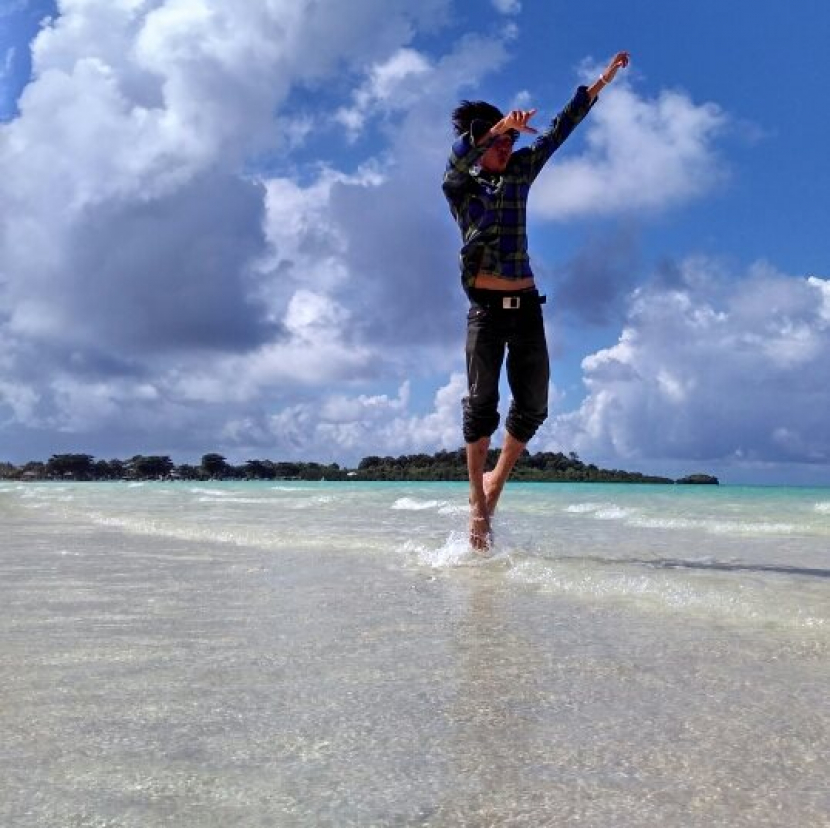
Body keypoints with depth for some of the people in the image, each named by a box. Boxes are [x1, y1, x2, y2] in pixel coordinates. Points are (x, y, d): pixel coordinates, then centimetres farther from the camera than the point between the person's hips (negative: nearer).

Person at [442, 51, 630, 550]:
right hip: (486, 304, -4)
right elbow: (459, 157, -19)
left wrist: (603, 81, 15)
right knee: (482, 402, -5)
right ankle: (477, 502, 1)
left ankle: (497, 480, 21)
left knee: (533, 404, 2)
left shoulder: (520, 171, 15)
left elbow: (561, 129, 16)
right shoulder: (458, 183, 4)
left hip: (526, 303, 4)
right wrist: (499, 128, -37)